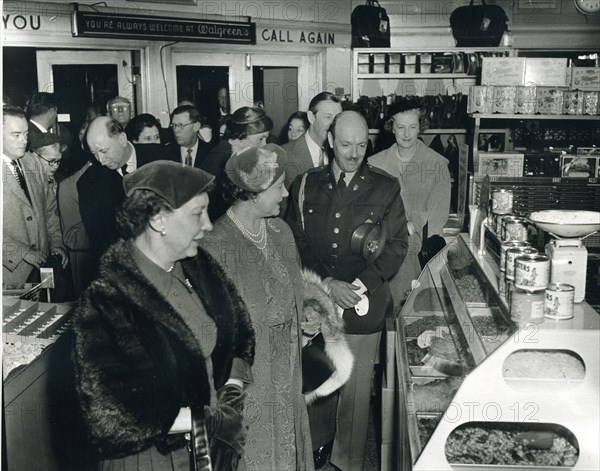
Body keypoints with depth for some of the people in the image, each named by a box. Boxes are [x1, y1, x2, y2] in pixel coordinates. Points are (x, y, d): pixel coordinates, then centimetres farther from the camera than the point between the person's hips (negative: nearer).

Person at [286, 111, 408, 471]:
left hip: (363, 305, -1)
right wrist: (328, 284, -12)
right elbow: (297, 243, 1)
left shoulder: (386, 188, -1)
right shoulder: (306, 186, 2)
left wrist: (361, 285, -13)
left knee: (355, 390, 7)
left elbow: (398, 245, -1)